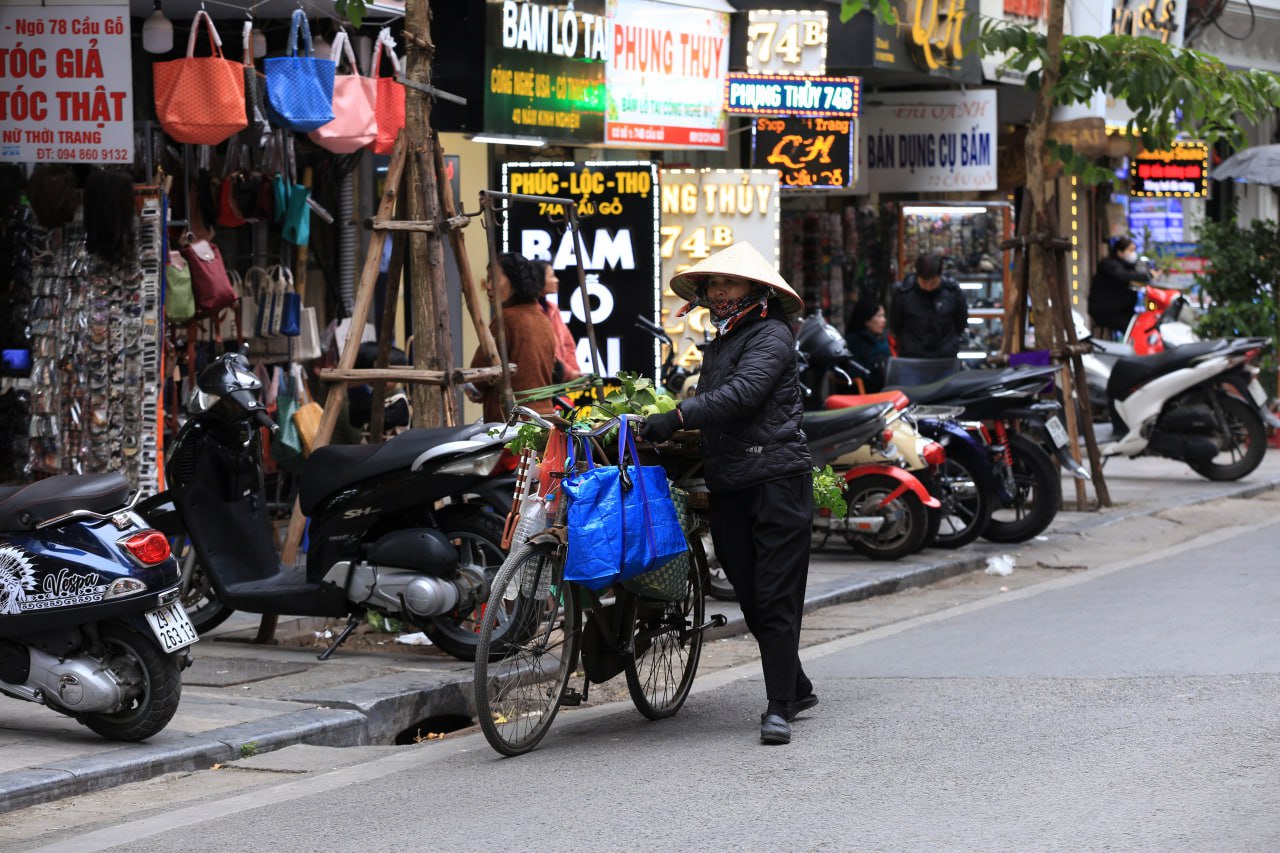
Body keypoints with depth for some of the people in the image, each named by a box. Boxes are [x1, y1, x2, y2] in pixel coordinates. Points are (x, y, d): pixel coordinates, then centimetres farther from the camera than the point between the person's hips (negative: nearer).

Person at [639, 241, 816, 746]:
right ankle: (796, 690, 23)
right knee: (750, 597, 9)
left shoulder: (772, 336, -5)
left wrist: (678, 417, -23)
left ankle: (779, 706, -11)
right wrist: (677, 439, 10)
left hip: (777, 479, -8)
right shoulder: (717, 345, 22)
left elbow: (743, 393, -19)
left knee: (776, 597, -9)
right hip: (729, 486, 8)